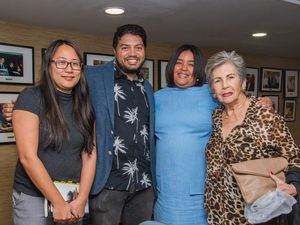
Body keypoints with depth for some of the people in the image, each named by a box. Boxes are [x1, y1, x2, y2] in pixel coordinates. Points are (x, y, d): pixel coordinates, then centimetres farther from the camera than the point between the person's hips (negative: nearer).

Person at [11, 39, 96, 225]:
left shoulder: (84, 106, 3)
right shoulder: (31, 98, -11)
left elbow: (90, 155, 0)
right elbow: (27, 157, -16)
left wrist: (82, 199, -10)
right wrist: (59, 203, -15)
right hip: (34, 198, -4)